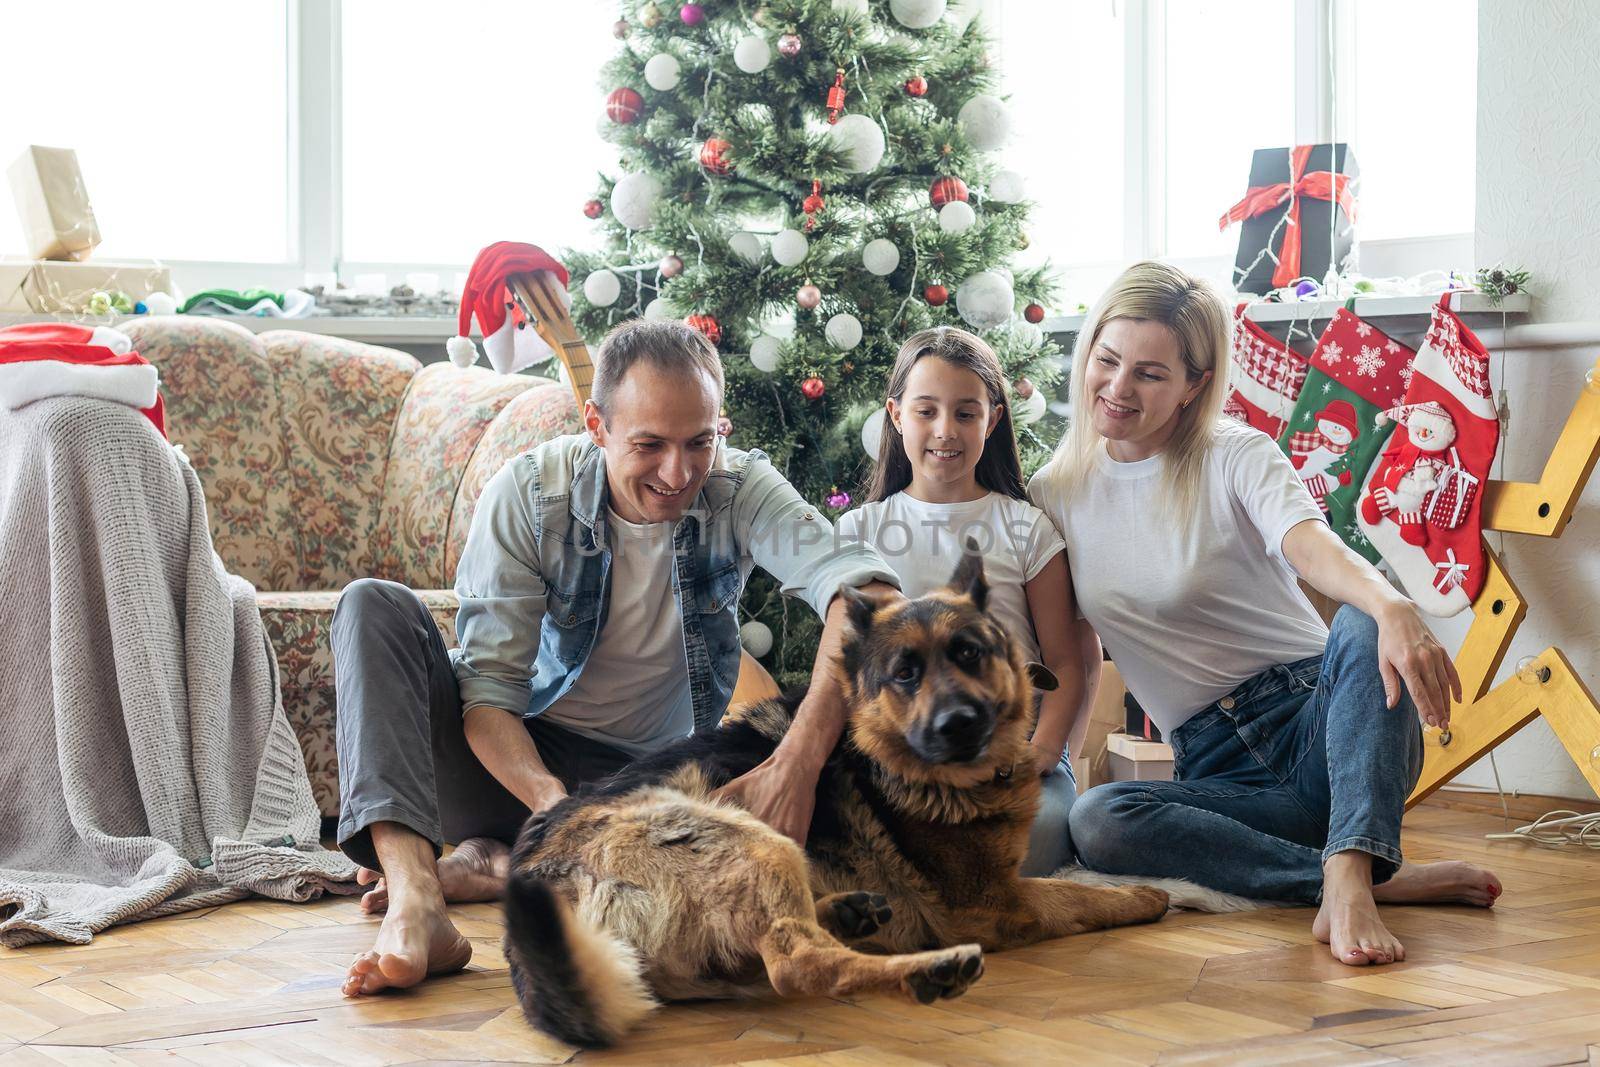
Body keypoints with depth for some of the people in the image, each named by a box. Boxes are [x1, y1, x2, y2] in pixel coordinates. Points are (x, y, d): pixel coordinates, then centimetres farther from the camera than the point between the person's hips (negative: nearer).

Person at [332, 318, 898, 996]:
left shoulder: (741, 489, -14)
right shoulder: (529, 494, -15)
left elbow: (868, 590, -32)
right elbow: (489, 686, -19)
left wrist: (799, 759, -48)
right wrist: (550, 801, -40)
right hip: (512, 762, 0)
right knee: (373, 607, -23)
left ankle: (496, 866, -16)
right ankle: (414, 902, -40)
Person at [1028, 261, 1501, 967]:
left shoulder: (1235, 457, -4)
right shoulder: (1054, 495, 6)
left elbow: (1311, 544, -25)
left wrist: (1393, 608, -47)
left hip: (1314, 718, -2)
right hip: (1215, 766, 2)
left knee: (1363, 629, -34)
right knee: (1094, 822, -30)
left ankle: (1347, 880, -48)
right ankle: (1382, 881, -29)